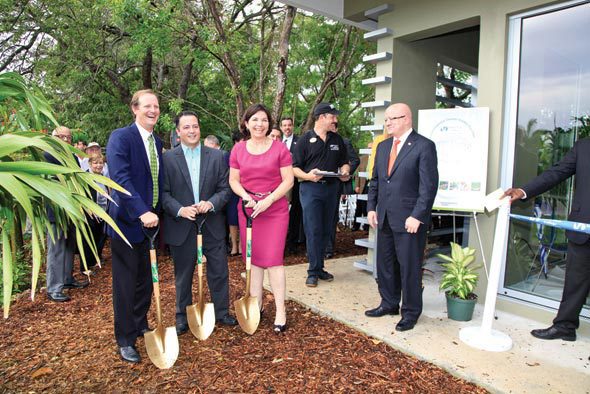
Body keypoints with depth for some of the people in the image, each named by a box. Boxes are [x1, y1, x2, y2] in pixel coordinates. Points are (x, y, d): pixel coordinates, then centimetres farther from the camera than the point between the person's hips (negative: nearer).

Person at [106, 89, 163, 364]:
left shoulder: (157, 142, 10)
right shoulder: (120, 137, -13)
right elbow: (121, 179, -24)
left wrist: (157, 213, 8)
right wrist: (142, 212, -31)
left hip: (151, 220, 7)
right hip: (127, 222, -7)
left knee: (146, 281, 18)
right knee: (126, 284, 5)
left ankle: (141, 326, 37)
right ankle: (125, 341, 21)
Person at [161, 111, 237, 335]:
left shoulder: (217, 156, 3)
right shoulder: (168, 158, -2)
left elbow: (225, 189, 1)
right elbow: (164, 193, -4)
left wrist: (211, 203, -16)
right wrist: (180, 210, -19)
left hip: (212, 225, 1)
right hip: (181, 227, -1)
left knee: (219, 272, 10)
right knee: (183, 276, 14)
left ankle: (222, 313, 30)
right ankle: (182, 317, 32)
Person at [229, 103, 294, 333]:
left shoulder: (279, 148, -2)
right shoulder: (238, 149, 6)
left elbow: (288, 181, -5)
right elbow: (233, 180, 8)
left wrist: (268, 200, -16)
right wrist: (246, 196, -11)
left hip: (275, 209, -3)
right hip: (248, 209, 3)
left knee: (273, 259, -6)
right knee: (252, 258, 9)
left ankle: (280, 311, 5)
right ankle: (256, 305, 23)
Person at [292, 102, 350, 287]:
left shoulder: (337, 140, 13)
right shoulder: (306, 139, -2)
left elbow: (344, 162, 20)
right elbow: (294, 167, -4)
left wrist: (345, 172, -2)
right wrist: (308, 175, -22)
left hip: (331, 188, 5)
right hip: (311, 188, -5)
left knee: (325, 230, 10)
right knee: (313, 231, -6)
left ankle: (319, 268, 22)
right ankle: (313, 271, 4)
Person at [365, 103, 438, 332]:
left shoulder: (424, 146, -9)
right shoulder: (383, 146, 13)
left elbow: (429, 185, -13)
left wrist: (417, 216, -18)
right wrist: (371, 208, 8)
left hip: (409, 219, -7)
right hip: (384, 218, 7)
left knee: (409, 267, 4)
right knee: (385, 264, 15)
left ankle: (411, 312, 21)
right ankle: (389, 304, 32)